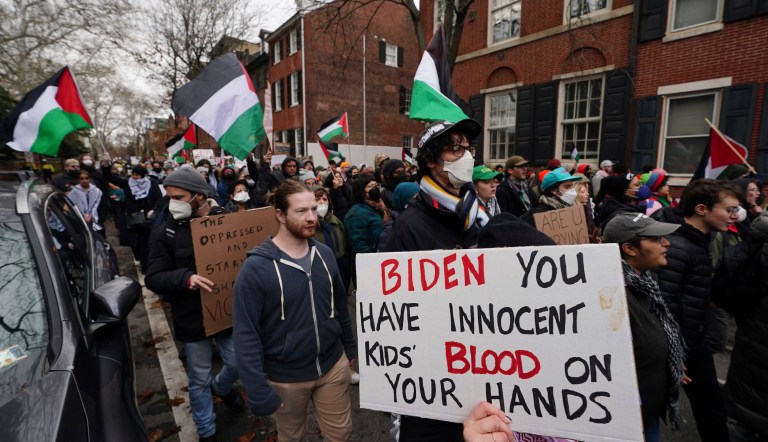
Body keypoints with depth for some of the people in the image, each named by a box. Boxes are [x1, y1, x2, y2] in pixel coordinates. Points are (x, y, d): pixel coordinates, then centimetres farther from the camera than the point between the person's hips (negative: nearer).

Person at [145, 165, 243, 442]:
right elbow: (153, 278, -10)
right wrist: (186, 279, -29)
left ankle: (221, 387, 53)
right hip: (192, 318, -1)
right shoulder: (165, 233, -7)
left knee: (238, 363, 17)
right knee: (199, 379, 15)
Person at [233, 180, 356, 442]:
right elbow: (246, 334, -17)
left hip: (333, 365, 3)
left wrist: (350, 347, 12)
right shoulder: (256, 267, -20)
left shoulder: (325, 254, -4)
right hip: (286, 376, -3)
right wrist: (258, 390, -17)